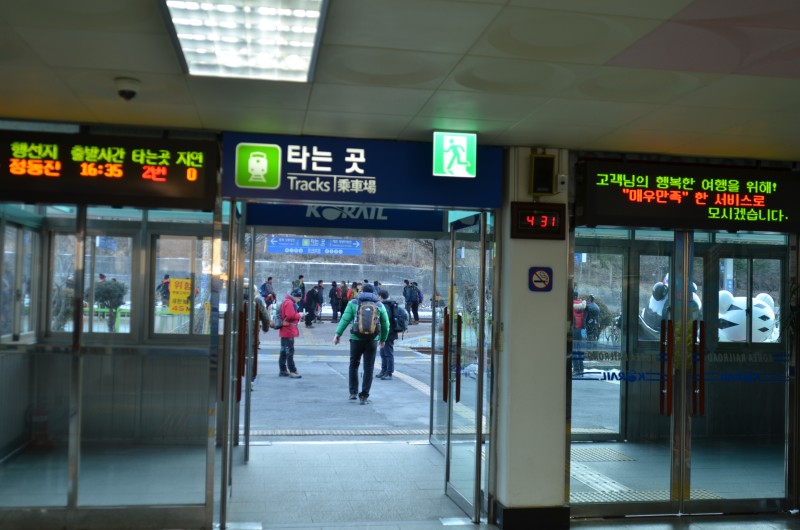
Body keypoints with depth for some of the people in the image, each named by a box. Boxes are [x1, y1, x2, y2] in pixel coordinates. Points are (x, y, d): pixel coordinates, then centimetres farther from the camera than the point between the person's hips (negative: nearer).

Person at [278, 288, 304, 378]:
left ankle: (283, 370, 19)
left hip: (284, 331, 11)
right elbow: (291, 316, -25)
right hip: (289, 331, -11)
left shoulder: (286, 301, 17)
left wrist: (297, 315, 10)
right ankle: (292, 371, -8)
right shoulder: (289, 303, -17)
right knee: (290, 351, -9)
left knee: (284, 351, 13)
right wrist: (299, 315, -11)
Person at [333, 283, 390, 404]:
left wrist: (338, 334, -6)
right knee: (368, 368, 5)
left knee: (353, 365, 17)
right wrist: (383, 339, 21)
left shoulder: (353, 303, 3)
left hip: (356, 339, 0)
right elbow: (385, 324, 9)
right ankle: (364, 396, 5)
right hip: (372, 340, 0)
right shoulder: (380, 305, 7)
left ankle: (353, 392, 19)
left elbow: (345, 319, -7)